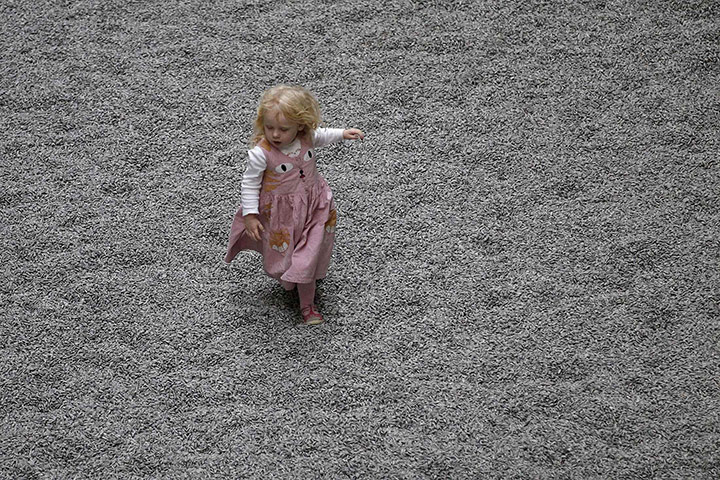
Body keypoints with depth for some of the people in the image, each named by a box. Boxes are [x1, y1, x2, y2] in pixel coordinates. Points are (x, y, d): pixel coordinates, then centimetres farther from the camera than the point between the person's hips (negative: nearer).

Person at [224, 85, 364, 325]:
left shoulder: (305, 137, -16)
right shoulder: (261, 153, -30)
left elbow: (319, 136, 12)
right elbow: (250, 184, -18)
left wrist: (343, 134, 10)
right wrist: (250, 215, -19)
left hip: (312, 203, 4)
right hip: (280, 211, -4)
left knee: (308, 254, 13)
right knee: (285, 252, 11)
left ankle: (307, 305, 33)